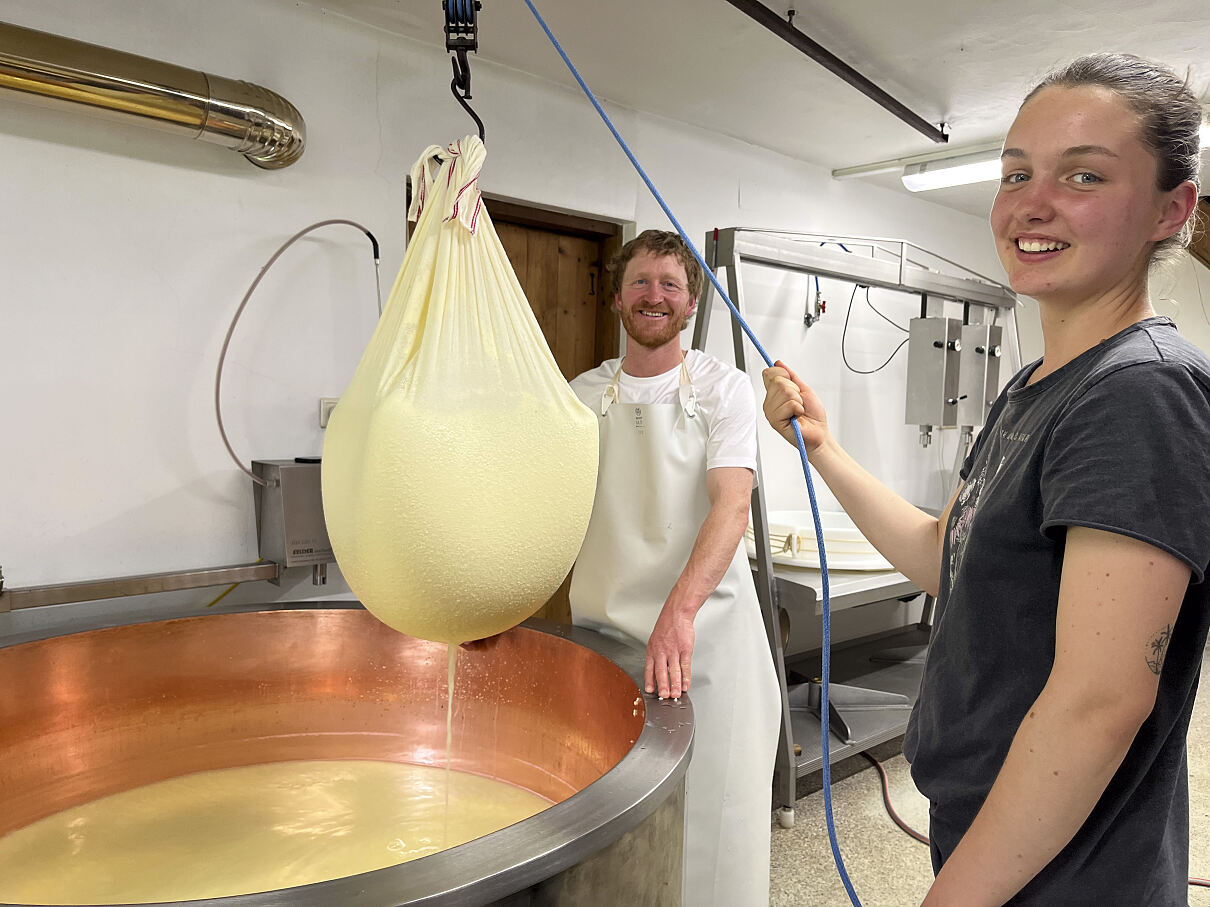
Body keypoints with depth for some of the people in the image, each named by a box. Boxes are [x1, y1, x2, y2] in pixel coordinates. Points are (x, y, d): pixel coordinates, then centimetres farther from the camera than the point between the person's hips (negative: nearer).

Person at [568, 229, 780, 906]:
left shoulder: (724, 388, -3)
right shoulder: (583, 394, 8)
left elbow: (732, 505, -16)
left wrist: (679, 609, -31)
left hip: (702, 633, -3)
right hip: (601, 633, 3)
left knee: (710, 811, 3)